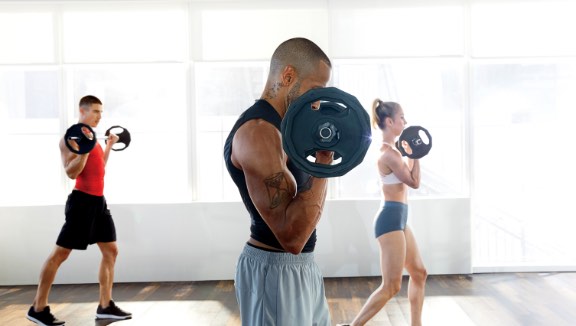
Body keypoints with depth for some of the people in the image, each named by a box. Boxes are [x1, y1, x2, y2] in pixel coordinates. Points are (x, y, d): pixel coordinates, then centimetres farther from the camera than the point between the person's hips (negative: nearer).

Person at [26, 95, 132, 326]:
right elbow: (71, 172, -19)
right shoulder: (71, 137, -10)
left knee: (111, 251, 8)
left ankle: (105, 306, 13)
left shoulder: (91, 137, 17)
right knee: (60, 253, -3)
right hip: (83, 201, -9)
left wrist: (109, 146, 29)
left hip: (99, 201, 10)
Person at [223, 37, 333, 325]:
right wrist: (324, 160, -25)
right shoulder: (258, 131, -22)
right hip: (275, 271, -10)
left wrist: (321, 157, 11)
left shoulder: (276, 126, 11)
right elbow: (292, 236, -29)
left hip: (301, 266, 10)